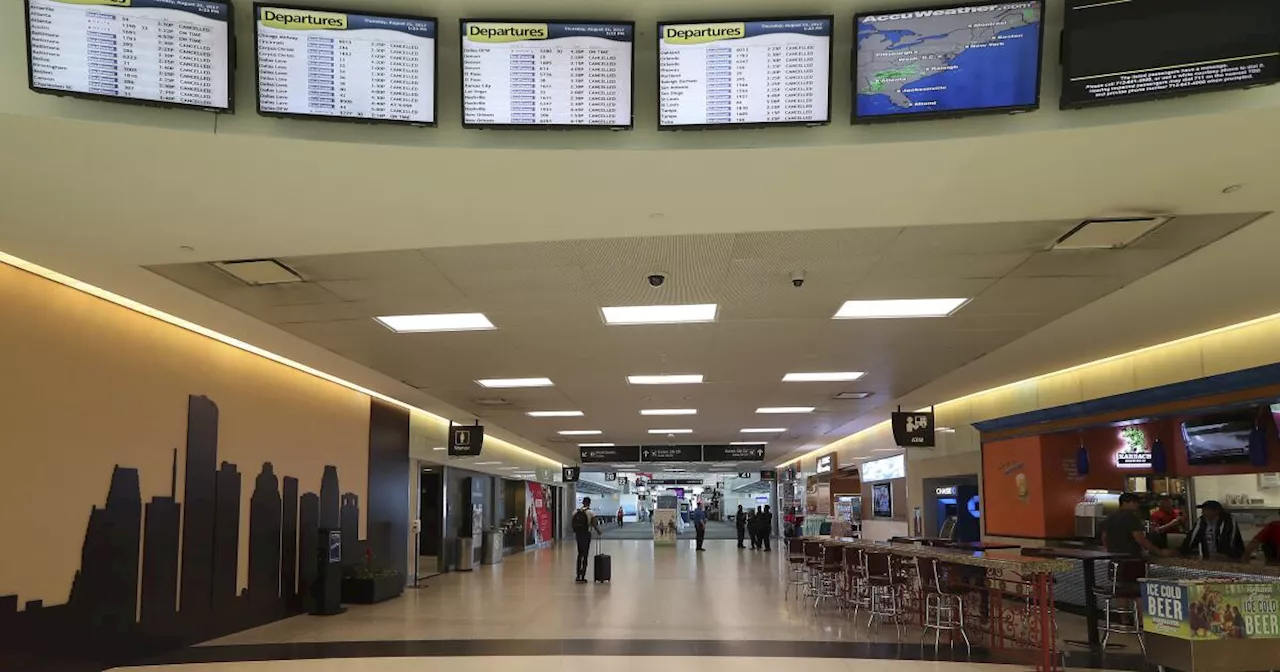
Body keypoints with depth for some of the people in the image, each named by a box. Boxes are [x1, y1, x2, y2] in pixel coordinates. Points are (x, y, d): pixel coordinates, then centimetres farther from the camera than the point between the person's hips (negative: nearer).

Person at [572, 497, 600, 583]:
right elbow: (594, 524, -12)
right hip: (586, 534, -5)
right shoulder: (591, 512, -9)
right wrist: (598, 531, 5)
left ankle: (578, 575, 20)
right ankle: (582, 577, 1)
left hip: (578, 534, 5)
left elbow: (573, 524, 5)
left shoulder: (576, 512, 5)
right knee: (585, 555, 1)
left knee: (580, 554, 18)